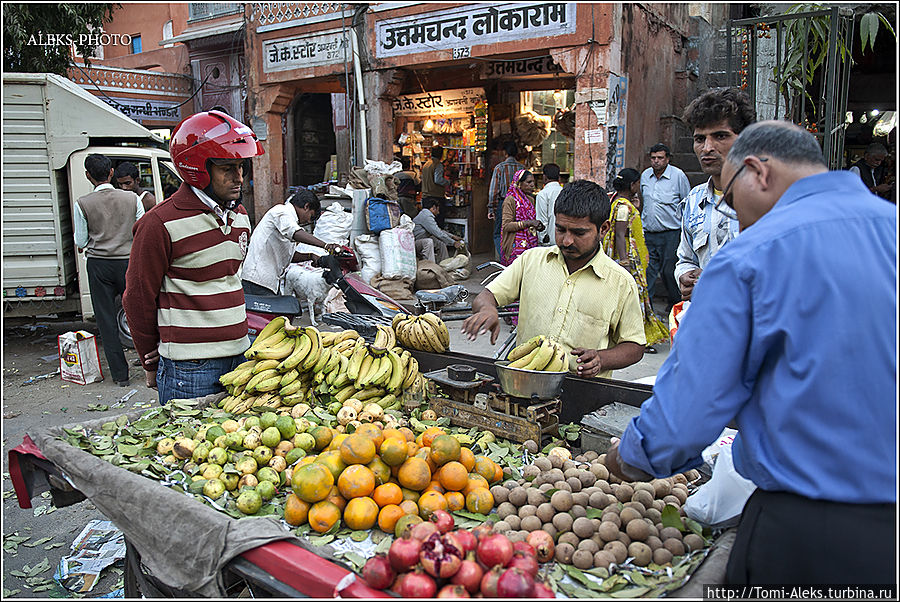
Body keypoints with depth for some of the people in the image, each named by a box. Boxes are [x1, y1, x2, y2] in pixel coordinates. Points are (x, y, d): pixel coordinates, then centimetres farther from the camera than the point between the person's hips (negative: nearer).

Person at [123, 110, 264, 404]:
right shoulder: (160, 224, -12)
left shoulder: (240, 216, 10)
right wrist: (151, 364, 3)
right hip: (190, 367, -6)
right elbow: (138, 299, -5)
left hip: (239, 354, 7)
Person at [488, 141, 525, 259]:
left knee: (498, 235, 4)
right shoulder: (522, 168, 3)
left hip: (502, 203, -3)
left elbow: (494, 190, -6)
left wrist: (491, 209, -3)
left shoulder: (499, 167, -5)